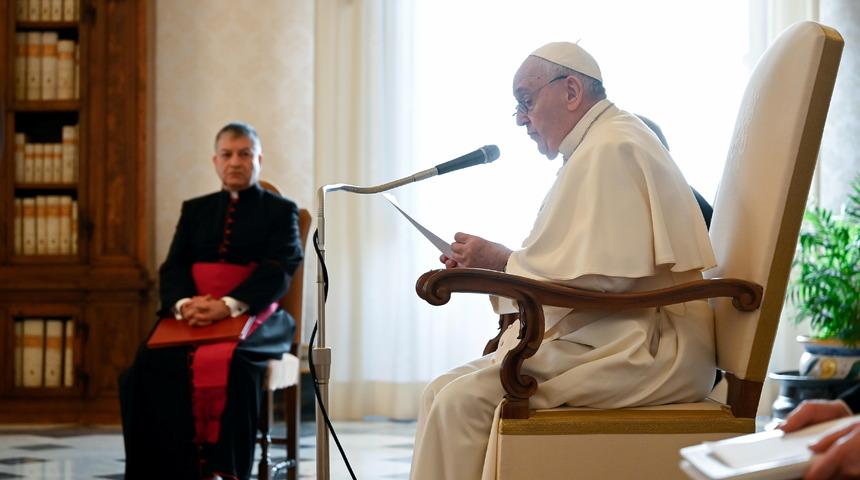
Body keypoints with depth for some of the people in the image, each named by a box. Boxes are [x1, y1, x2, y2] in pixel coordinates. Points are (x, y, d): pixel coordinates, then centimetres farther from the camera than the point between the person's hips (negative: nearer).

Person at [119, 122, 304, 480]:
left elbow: (278, 272, -4)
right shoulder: (195, 210, 23)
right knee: (152, 364, -28)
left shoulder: (280, 211, 11)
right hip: (190, 314, 3)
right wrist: (183, 303, -14)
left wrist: (227, 306, -21)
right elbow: (173, 267, 11)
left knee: (228, 364, -36)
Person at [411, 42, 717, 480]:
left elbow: (601, 275, -22)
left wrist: (500, 260, -11)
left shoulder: (611, 148, -11)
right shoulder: (599, 145, 22)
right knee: (443, 393, -1)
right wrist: (488, 265, 10)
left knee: (464, 400, -21)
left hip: (647, 351, -10)